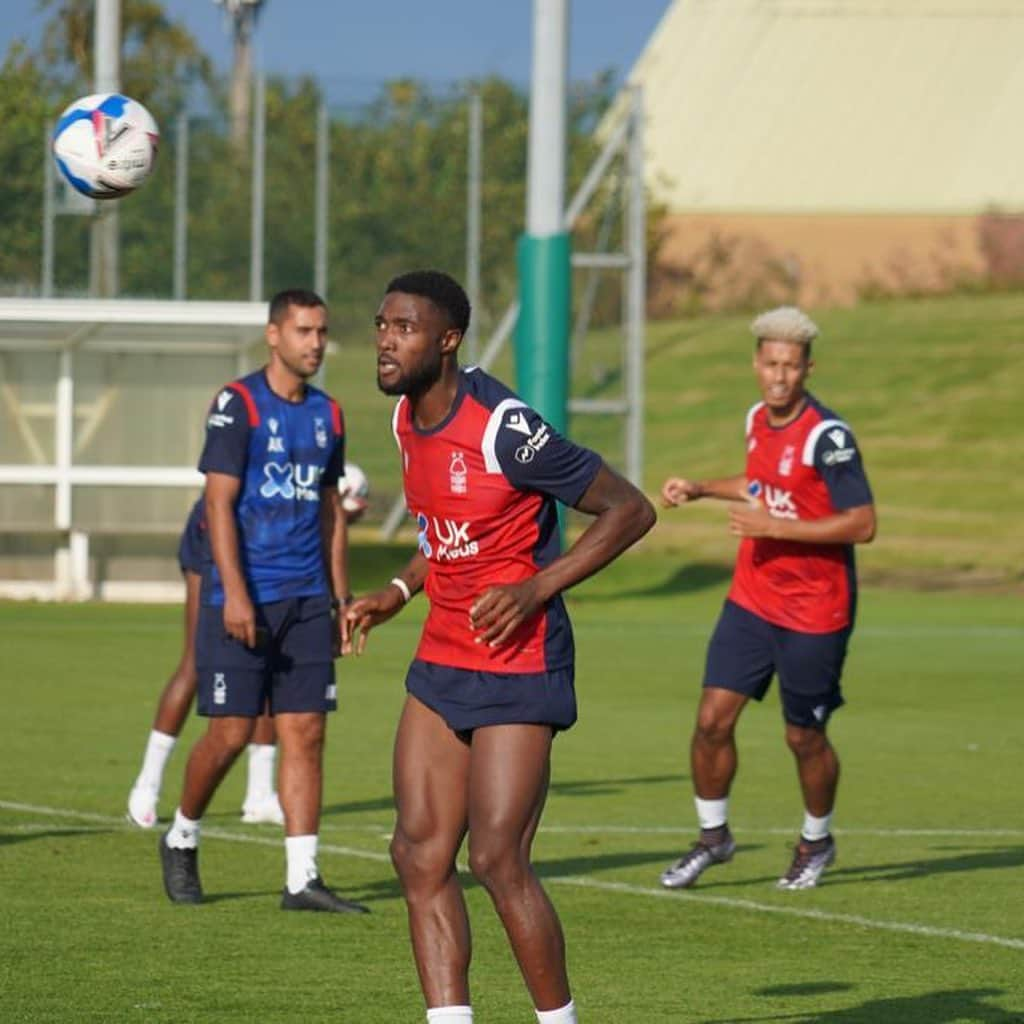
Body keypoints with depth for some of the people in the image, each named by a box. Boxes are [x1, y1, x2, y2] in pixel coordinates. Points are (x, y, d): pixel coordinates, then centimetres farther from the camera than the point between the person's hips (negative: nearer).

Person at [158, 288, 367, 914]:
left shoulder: (327, 414, 12)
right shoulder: (237, 405, -7)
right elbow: (220, 503, -12)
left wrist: (341, 598, 15)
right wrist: (235, 594, -19)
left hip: (307, 600, 5)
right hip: (244, 597, -5)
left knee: (306, 733, -1)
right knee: (231, 733, -3)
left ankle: (303, 879, -1)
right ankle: (182, 840, 21)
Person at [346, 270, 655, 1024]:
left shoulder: (502, 427, -20)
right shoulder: (408, 419, 6)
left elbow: (630, 510, -15)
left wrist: (537, 588, -21)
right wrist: (398, 593, 12)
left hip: (518, 666, -8)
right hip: (442, 661, 8)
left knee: (498, 860, -10)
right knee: (420, 854, 2)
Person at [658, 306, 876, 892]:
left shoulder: (828, 436, -19)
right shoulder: (758, 421, 5)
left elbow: (863, 524, -22)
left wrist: (776, 527, -24)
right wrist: (701, 489, 17)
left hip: (815, 612, -6)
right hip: (753, 600, 6)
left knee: (805, 738, 6)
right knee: (714, 718, -2)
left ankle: (817, 841, 31)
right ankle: (714, 836, 16)